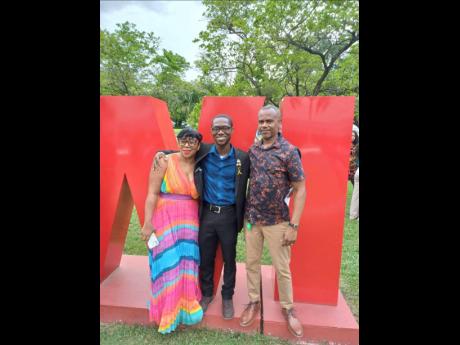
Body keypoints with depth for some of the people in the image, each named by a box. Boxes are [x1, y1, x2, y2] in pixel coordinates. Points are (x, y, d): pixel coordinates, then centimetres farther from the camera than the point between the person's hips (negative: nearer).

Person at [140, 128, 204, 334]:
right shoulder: (165, 162, -6)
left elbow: (200, 198, 7)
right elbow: (152, 194, -9)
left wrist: (198, 223, 1)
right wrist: (148, 222, -13)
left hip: (189, 222, 4)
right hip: (165, 219, -4)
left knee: (186, 263, 11)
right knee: (167, 264, 3)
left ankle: (185, 307, 31)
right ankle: (167, 312, 23)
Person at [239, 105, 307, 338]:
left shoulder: (289, 151, -11)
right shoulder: (253, 150, 3)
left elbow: (300, 190, -11)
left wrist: (294, 225, -15)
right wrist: (245, 214, 8)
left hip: (277, 221, -4)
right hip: (251, 218, 4)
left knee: (282, 268, 9)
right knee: (251, 262, 15)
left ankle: (288, 308, 31)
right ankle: (254, 302, 35)